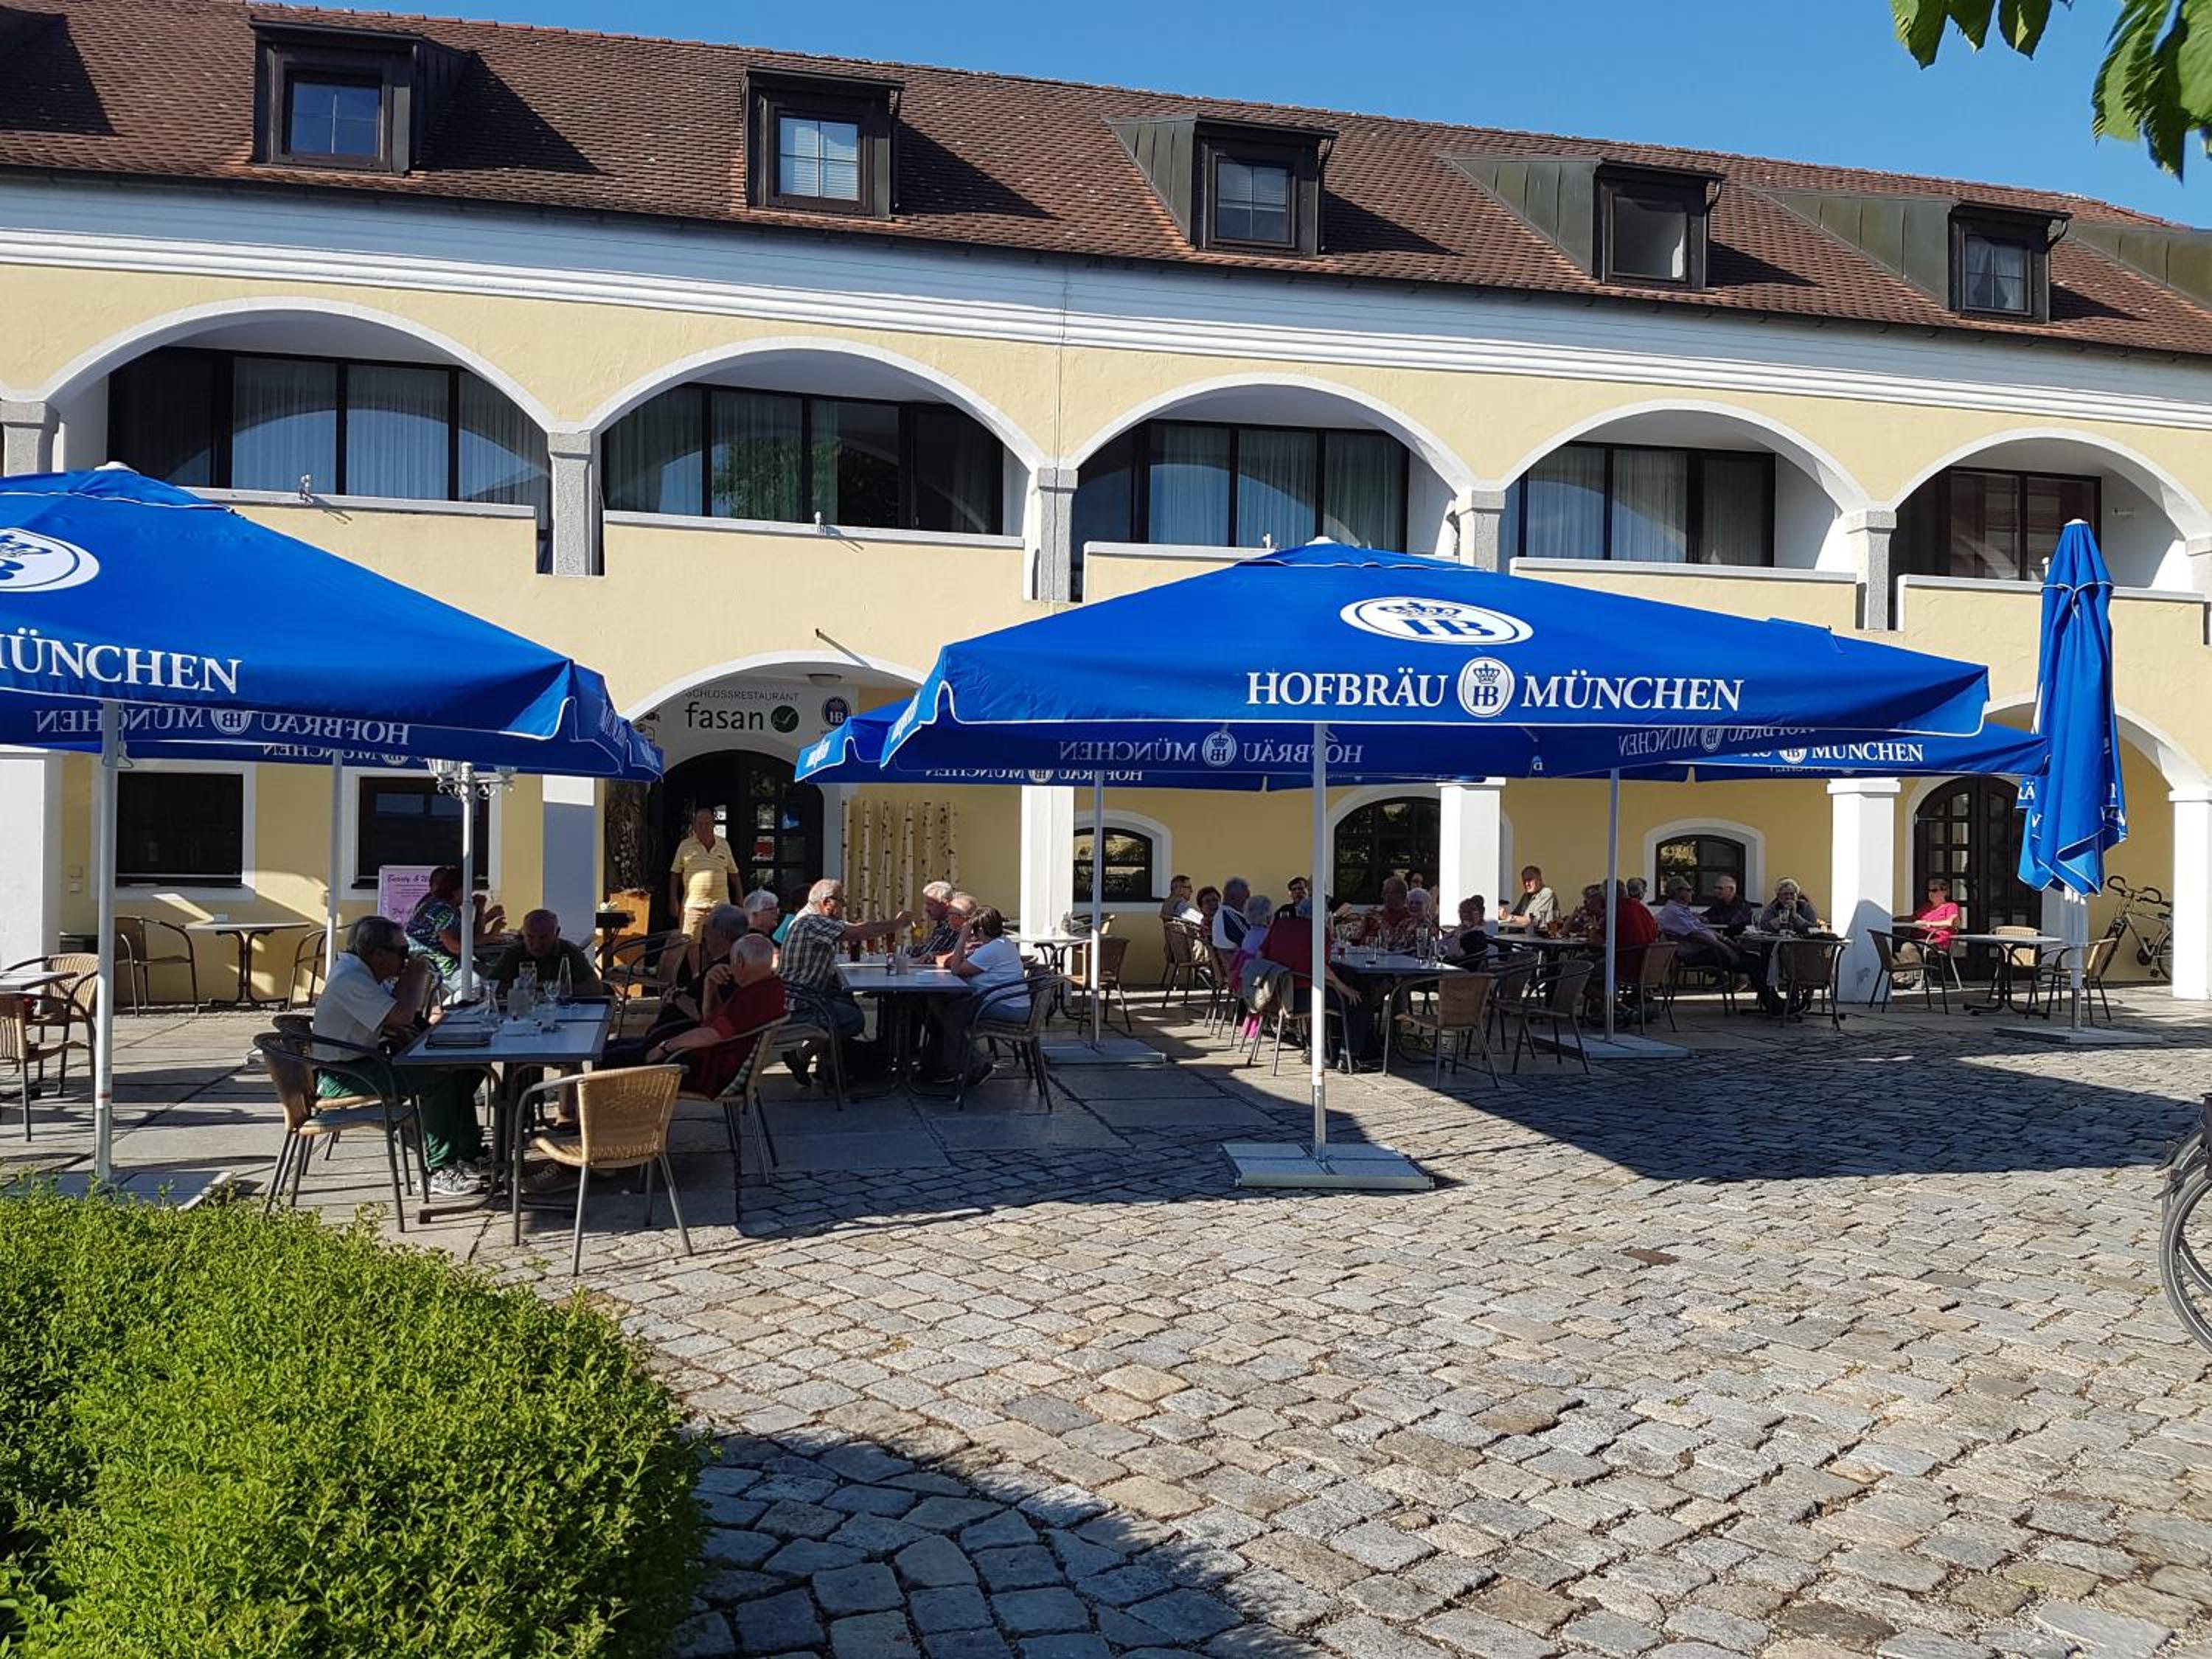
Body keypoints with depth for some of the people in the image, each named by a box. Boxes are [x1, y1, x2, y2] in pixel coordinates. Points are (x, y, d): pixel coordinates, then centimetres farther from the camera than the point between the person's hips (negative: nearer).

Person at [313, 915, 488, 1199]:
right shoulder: (349, 979, -22)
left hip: (362, 1062, 11)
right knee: (439, 1079, -25)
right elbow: (402, 1016, -27)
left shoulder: (364, 973, 11)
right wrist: (415, 977, -11)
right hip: (339, 1077, -11)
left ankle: (468, 1155, 10)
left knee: (460, 1069, 5)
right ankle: (440, 1173, -19)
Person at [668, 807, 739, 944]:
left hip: (720, 906, 1)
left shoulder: (724, 845, 10)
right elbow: (675, 874, 8)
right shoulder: (685, 845, 5)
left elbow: (733, 874, 14)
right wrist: (674, 900, 0)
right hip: (692, 905, -1)